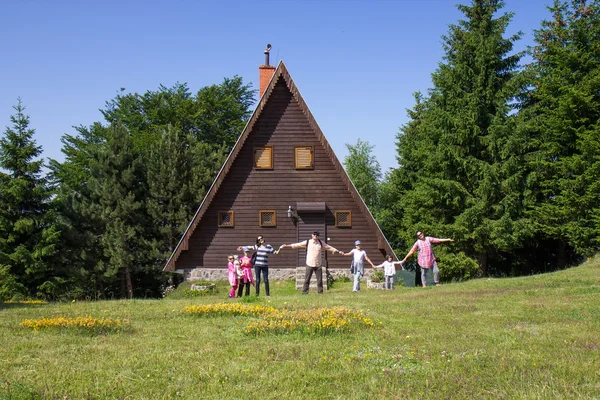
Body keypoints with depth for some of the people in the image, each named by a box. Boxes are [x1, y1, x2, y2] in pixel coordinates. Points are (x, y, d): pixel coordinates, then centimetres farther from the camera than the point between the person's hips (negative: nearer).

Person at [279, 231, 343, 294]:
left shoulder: (321, 243, 7)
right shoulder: (307, 242, 1)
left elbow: (329, 247, 12)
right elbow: (297, 245, 0)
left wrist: (338, 251, 9)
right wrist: (286, 246, -6)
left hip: (318, 265, 2)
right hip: (309, 264, -2)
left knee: (320, 279, 3)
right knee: (307, 279, -2)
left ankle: (320, 292, 13)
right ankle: (304, 292, 4)